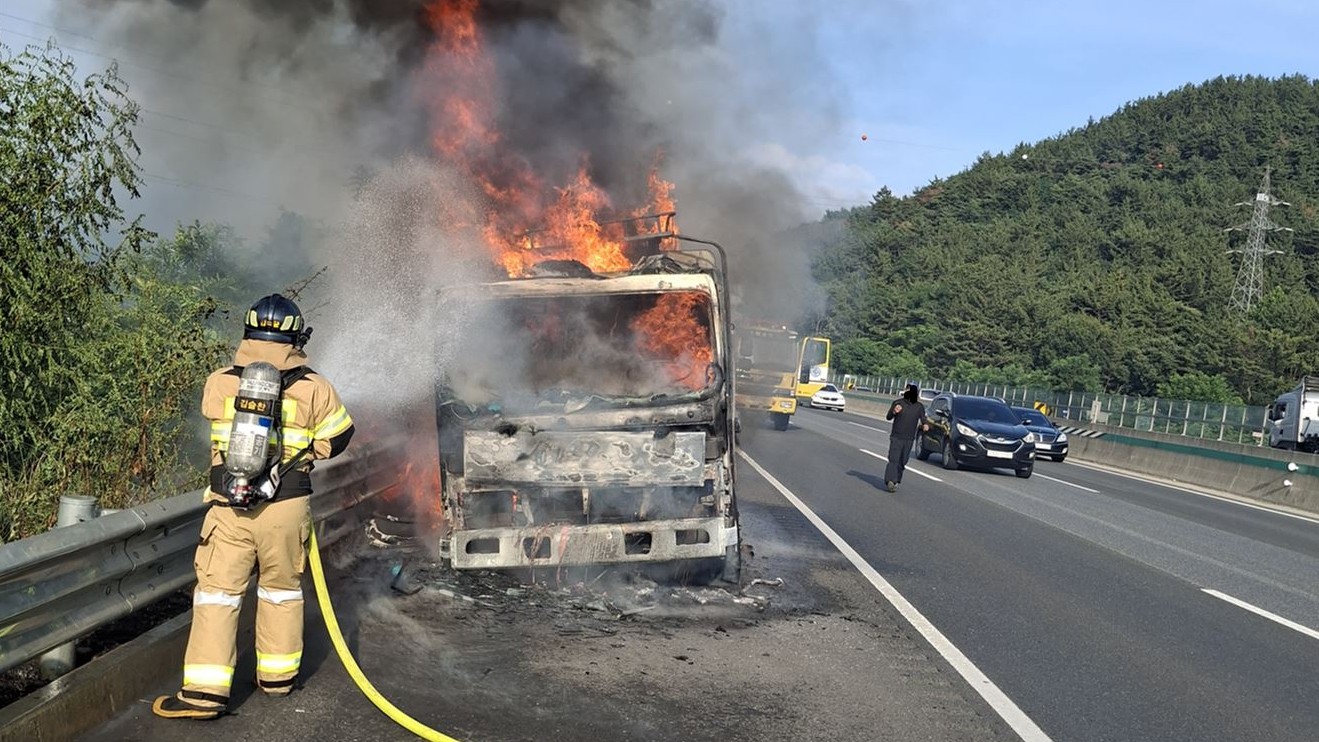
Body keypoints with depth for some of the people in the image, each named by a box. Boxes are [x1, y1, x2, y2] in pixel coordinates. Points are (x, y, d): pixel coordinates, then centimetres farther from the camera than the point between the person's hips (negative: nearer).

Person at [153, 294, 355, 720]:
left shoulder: (218, 385, -3)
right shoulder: (314, 389, -5)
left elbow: (221, 434, 12)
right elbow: (338, 437, 6)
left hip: (231, 506, -1)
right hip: (288, 507, 1)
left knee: (217, 592, 5)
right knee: (282, 589, 16)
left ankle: (206, 692, 3)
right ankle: (277, 677, 26)